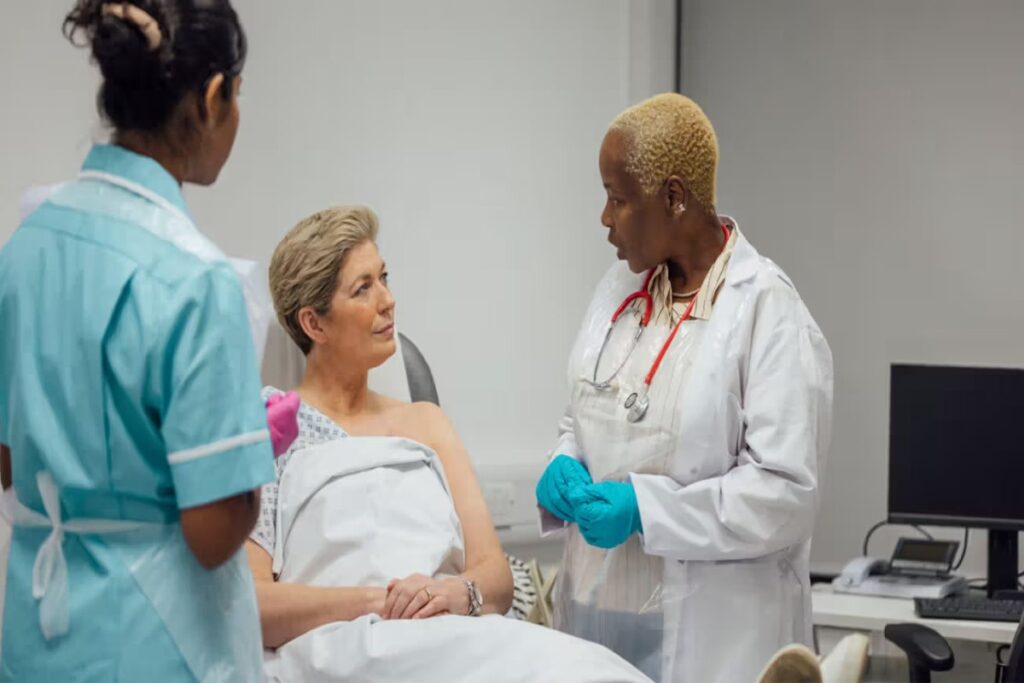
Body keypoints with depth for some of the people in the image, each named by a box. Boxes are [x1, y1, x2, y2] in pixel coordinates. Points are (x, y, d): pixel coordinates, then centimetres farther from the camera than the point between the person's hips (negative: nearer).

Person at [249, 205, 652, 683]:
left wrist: (459, 592, -9)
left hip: (454, 638, 6)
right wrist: (376, 600, -16)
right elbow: (250, 603, -2)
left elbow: (496, 576, 15)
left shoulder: (425, 423, 25)